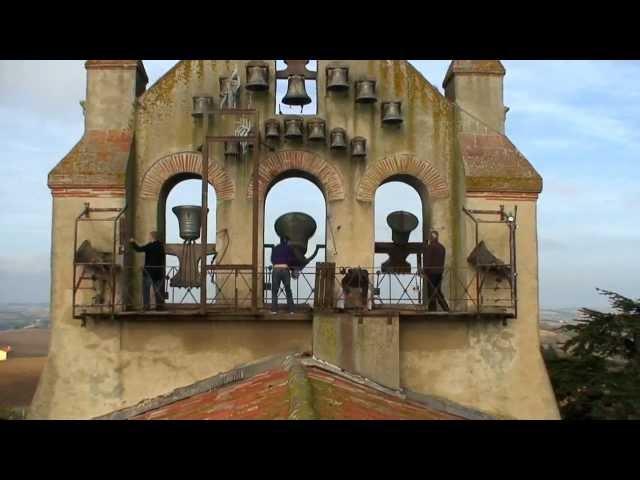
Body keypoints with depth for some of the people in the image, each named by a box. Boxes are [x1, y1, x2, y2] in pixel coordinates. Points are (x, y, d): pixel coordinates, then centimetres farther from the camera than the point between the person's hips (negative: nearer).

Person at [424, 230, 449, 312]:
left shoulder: (430, 247, -11)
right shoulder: (442, 247, 11)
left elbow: (427, 260, -13)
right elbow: (443, 261, 14)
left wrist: (425, 272, -8)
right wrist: (441, 271, 19)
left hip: (432, 272, -7)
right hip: (440, 272, 7)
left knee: (431, 293, -2)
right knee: (438, 291, 14)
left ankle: (432, 310, -2)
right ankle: (445, 308, 7)